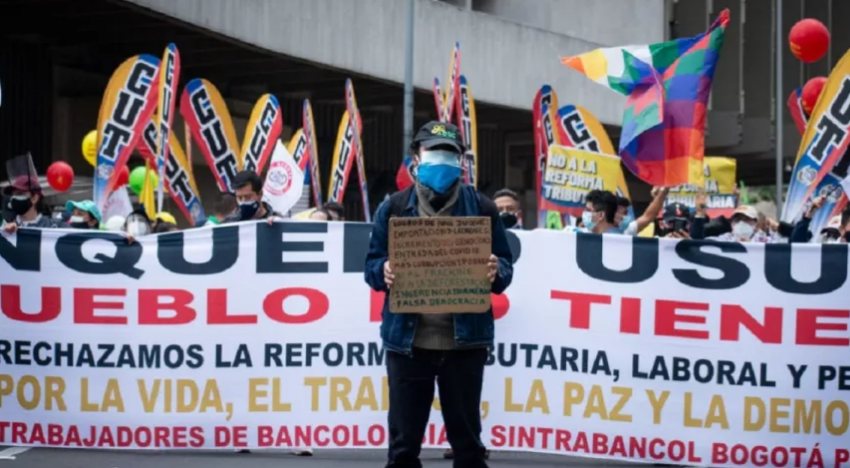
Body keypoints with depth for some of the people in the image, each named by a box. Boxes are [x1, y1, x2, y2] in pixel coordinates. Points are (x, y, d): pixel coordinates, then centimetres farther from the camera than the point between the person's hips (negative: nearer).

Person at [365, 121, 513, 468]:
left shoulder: (481, 208, 6)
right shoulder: (394, 208, 6)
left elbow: (505, 266, 7)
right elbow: (372, 264, 7)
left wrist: (496, 272, -16)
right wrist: (384, 272, -16)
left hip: (465, 339, 0)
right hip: (407, 339, 0)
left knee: (467, 439, 8)